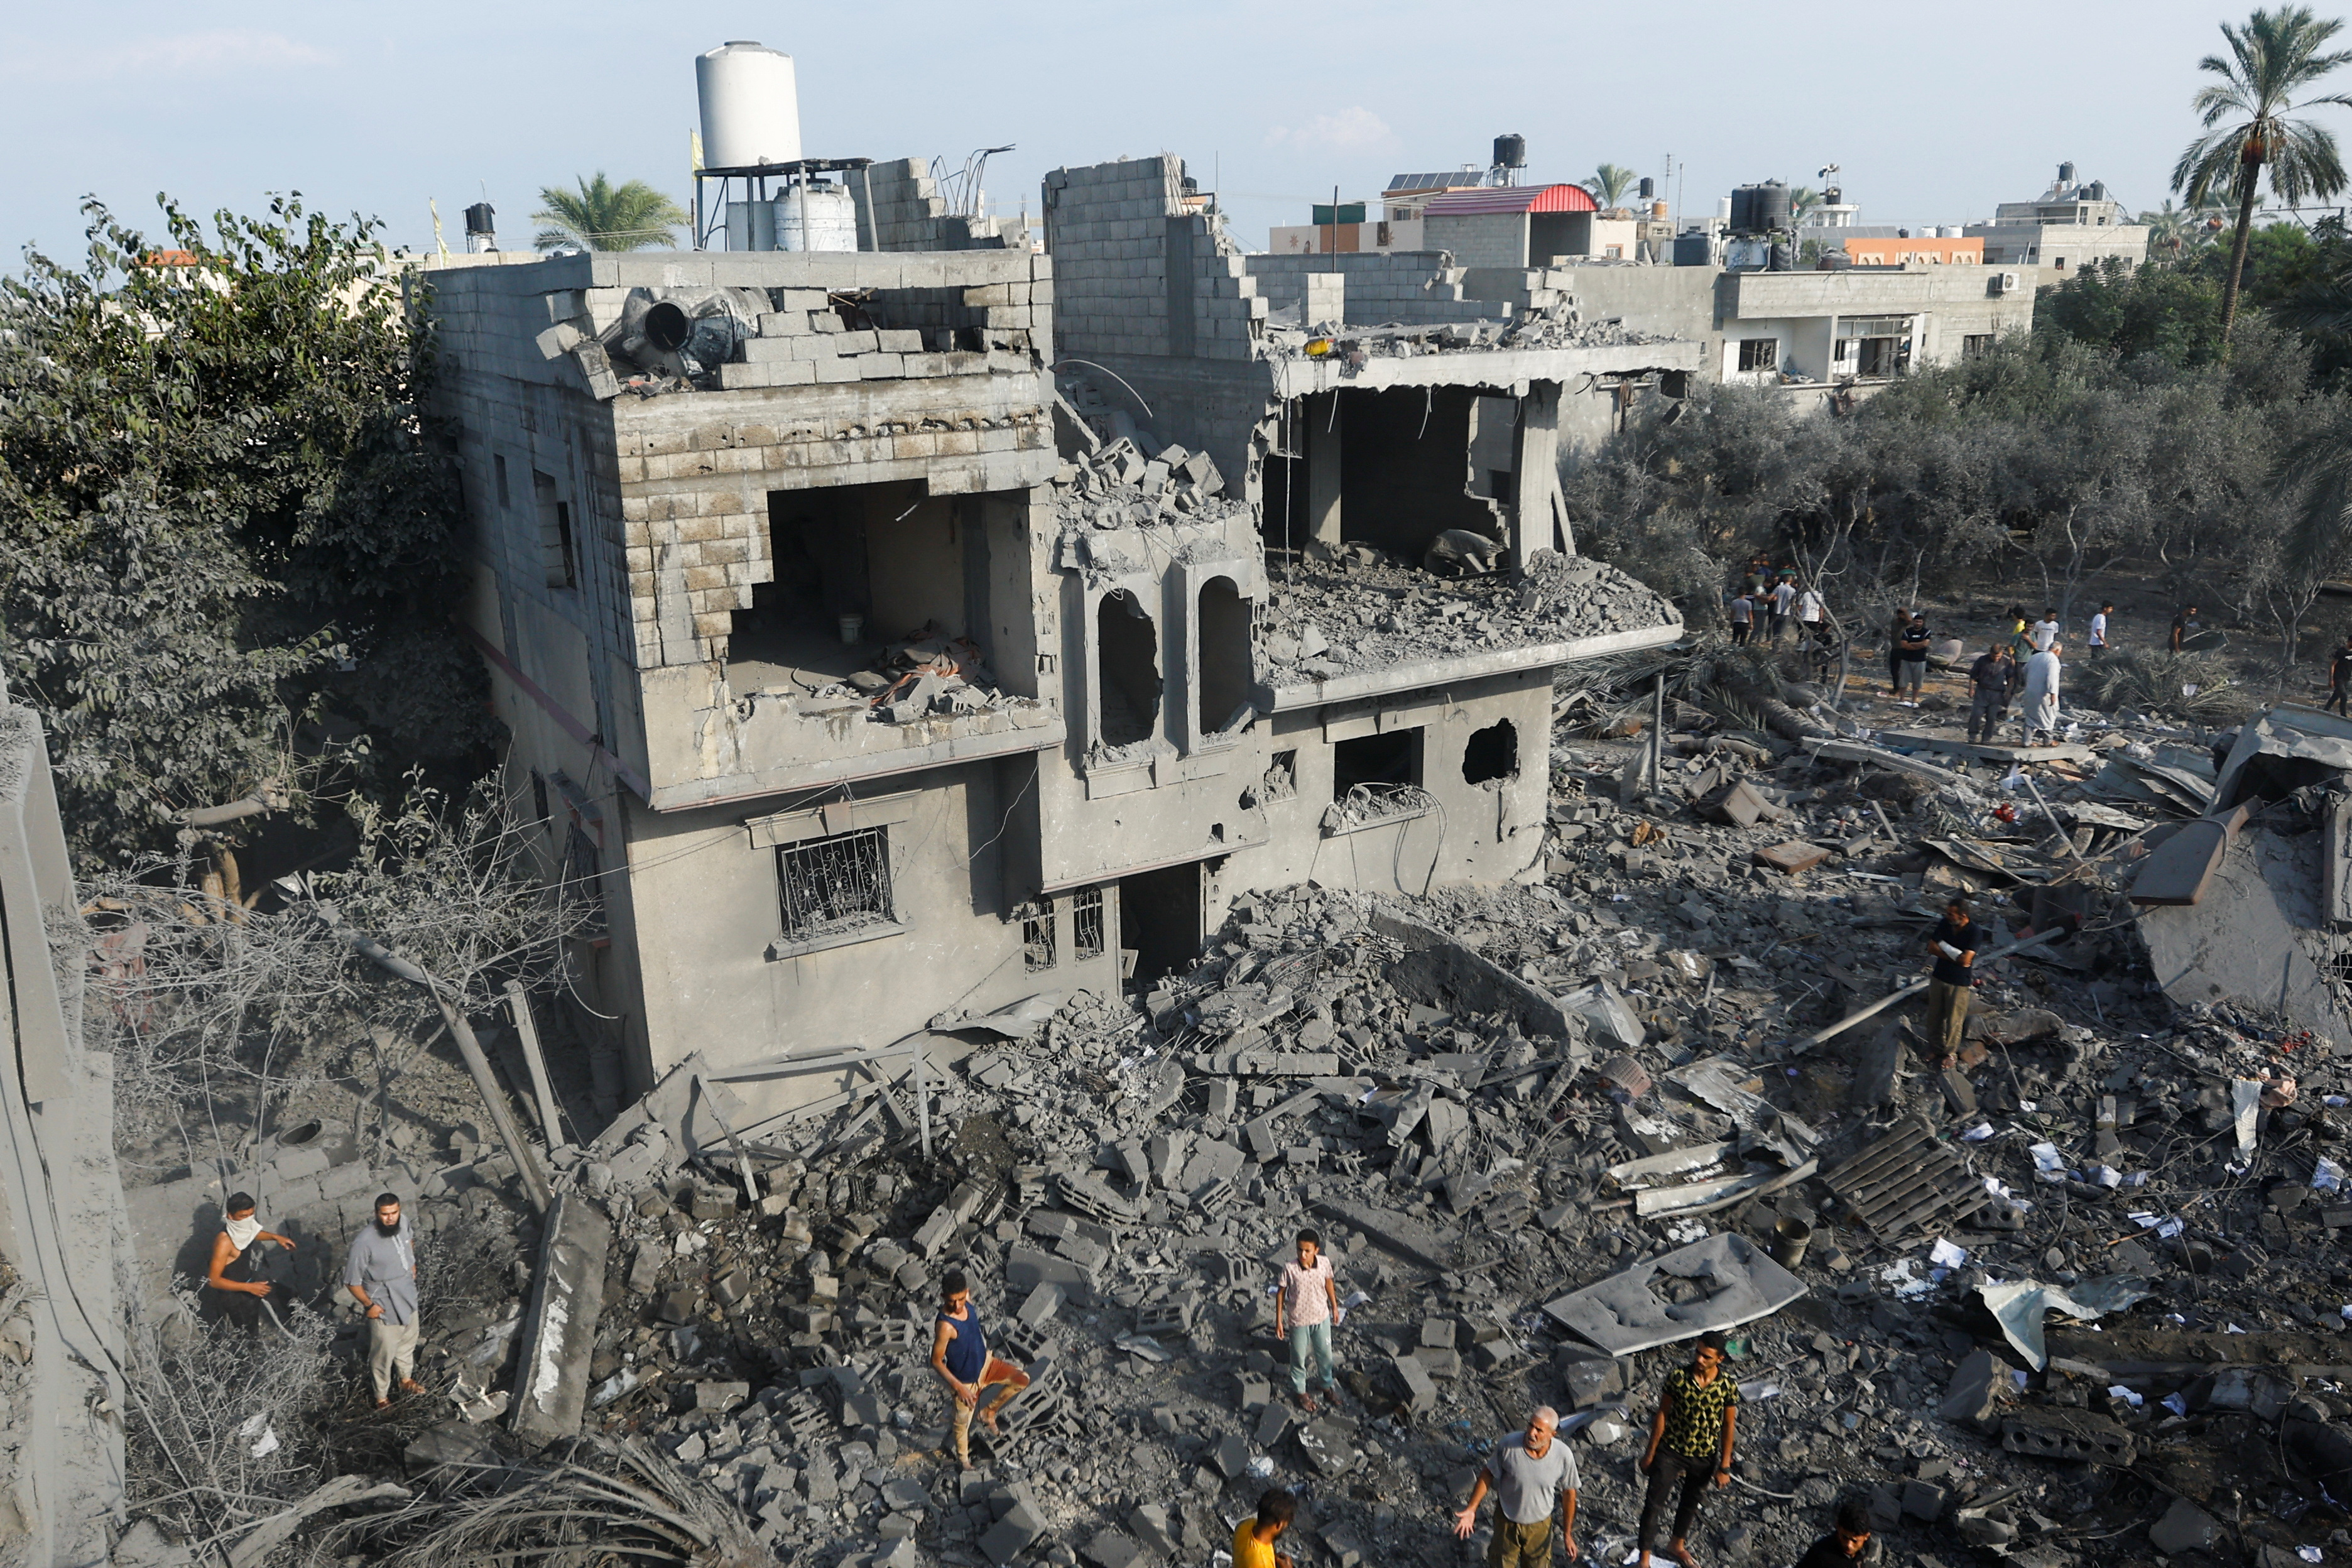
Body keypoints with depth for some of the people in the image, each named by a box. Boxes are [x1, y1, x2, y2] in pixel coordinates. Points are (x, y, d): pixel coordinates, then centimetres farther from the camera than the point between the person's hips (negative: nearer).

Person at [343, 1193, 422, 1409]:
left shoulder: (403, 1222, -14)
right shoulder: (364, 1242, -33)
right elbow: (352, 1281, -23)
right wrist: (369, 1305, -16)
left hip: (408, 1297, 6)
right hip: (384, 1307, -6)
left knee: (408, 1342, 27)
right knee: (384, 1353, 13)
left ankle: (406, 1380, 52)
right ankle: (382, 1397, 36)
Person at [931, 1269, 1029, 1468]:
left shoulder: (966, 1300, -19)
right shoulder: (945, 1325, -38)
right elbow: (936, 1362, -27)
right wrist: (958, 1387, -26)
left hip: (984, 1363, 6)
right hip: (965, 1380, -6)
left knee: (1022, 1380, 2)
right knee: (963, 1422, 16)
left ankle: (989, 1413, 23)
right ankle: (962, 1457, 47)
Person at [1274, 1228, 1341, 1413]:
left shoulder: (1324, 1263, -19)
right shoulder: (1289, 1269, -27)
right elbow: (1281, 1293, -12)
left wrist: (1334, 1306, 13)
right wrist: (1279, 1321, -7)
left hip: (1322, 1317, 3)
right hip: (1299, 1321, -3)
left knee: (1325, 1354, 23)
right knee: (1299, 1358, 18)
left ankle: (1327, 1384, 51)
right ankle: (1300, 1391, 43)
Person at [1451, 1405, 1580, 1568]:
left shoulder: (1564, 1456, -25)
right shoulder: (1508, 1446, -28)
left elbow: (1569, 1493, -9)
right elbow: (1488, 1474, -10)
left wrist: (1568, 1535, 1)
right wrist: (1471, 1509, -10)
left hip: (1539, 1525, 0)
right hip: (1506, 1521, 0)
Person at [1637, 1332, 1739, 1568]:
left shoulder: (1728, 1387, -17)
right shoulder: (1677, 1377, -19)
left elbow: (1728, 1426, -5)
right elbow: (1662, 1414, -9)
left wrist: (1724, 1466, -2)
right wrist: (1651, 1452, -5)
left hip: (1704, 1457, 2)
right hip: (1670, 1452, -2)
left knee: (1691, 1503, 23)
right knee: (1654, 1504, 1)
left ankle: (1677, 1545, 48)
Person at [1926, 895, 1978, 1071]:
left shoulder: (1973, 932, -22)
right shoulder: (1945, 923, -8)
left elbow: (1965, 959, -28)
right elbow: (1932, 947, -7)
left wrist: (1944, 946, -16)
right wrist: (1955, 956, -18)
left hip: (1959, 982, -5)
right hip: (1939, 976, 5)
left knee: (1954, 1020, 8)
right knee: (1935, 1015, 17)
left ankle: (1950, 1053, 26)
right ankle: (1936, 1046, 37)